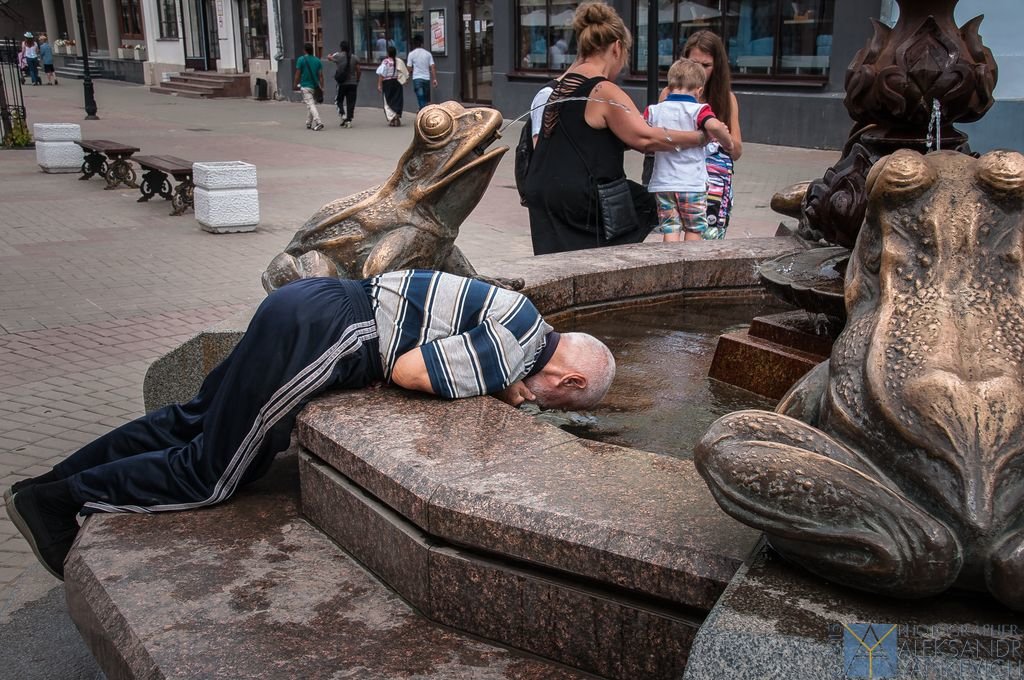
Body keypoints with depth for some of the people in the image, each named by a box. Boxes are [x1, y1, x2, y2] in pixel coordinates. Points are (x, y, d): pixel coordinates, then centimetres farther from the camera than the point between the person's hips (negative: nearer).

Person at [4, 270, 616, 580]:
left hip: (310, 299, 9)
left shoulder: (524, 321, 16)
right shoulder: (513, 354, -13)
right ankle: (58, 499, 11)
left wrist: (498, 385, 14)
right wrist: (500, 386, -3)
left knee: (193, 419, 16)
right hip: (316, 335, -9)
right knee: (211, 474, 2)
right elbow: (406, 371, -16)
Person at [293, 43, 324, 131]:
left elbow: (297, 74, -5)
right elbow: (320, 75, 3)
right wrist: (322, 87, 6)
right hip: (315, 86, 5)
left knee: (311, 105, -10)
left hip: (305, 86, -5)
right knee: (310, 104, 17)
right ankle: (309, 124, 24)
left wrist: (296, 84, 6)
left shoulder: (301, 60, -6)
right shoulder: (317, 60, 5)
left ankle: (318, 122, -26)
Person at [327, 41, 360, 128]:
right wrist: (357, 81, 14)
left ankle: (343, 114, -7)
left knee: (339, 100, 14)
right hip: (352, 83, 2)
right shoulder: (355, 58, -1)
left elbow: (329, 57, 16)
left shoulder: (337, 56, -5)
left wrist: (331, 54, 37)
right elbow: (358, 71, 0)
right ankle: (349, 120, 4)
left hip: (341, 84, -1)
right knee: (350, 102, 6)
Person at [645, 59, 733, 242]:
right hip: (693, 184, -2)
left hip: (662, 184, 2)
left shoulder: (653, 110, 3)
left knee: (670, 230, 5)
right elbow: (714, 125, -25)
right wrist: (727, 142, -8)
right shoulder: (698, 110, -7)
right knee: (694, 231, 12)